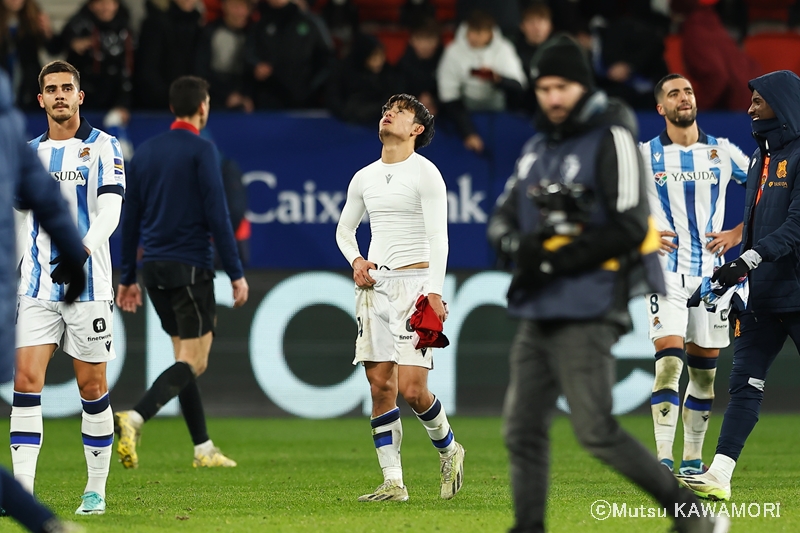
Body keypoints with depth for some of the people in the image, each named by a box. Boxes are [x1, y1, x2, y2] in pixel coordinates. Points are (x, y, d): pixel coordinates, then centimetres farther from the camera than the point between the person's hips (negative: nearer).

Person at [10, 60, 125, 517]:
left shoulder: (103, 147, 0)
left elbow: (110, 209, -12)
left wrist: (84, 249, -29)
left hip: (88, 284, -3)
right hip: (38, 286, 3)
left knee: (92, 386, 2)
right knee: (26, 379, -10)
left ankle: (97, 490, 12)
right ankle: (23, 485, -12)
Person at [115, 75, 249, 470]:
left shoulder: (145, 152, 11)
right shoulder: (201, 150, -8)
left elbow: (131, 218, 13)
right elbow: (217, 215, -13)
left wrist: (128, 277, 18)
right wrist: (236, 274, -9)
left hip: (154, 269, 7)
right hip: (190, 267, -7)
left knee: (186, 357, 15)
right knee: (193, 362, -6)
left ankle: (203, 449, 16)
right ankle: (134, 419, -26)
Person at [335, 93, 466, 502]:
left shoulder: (425, 173, -3)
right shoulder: (364, 178, 14)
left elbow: (438, 236, -10)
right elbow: (344, 228, 27)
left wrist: (435, 292, -19)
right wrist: (356, 261, 7)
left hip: (414, 282, -6)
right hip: (374, 284, 6)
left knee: (411, 388, -13)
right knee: (380, 385, -1)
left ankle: (448, 449, 14)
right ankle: (393, 483, 1)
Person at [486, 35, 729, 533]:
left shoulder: (611, 140, -7)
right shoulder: (538, 147, 17)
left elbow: (629, 228, -15)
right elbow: (502, 219, 17)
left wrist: (557, 261, -17)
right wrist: (520, 244, -7)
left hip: (587, 311, -8)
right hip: (538, 313, 8)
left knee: (596, 431, -13)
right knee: (523, 429, 5)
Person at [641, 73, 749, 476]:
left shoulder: (723, 153, 5)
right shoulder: (644, 156, 1)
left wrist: (738, 234, 3)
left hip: (710, 272, 3)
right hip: (666, 273, -3)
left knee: (704, 372, 7)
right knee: (669, 362, -17)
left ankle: (693, 460, 18)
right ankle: (663, 461, -20)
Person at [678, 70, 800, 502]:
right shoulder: (761, 156, 17)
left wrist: (746, 262, -24)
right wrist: (733, 276, 20)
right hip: (762, 295, 8)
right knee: (745, 384, -1)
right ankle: (719, 476, -8)